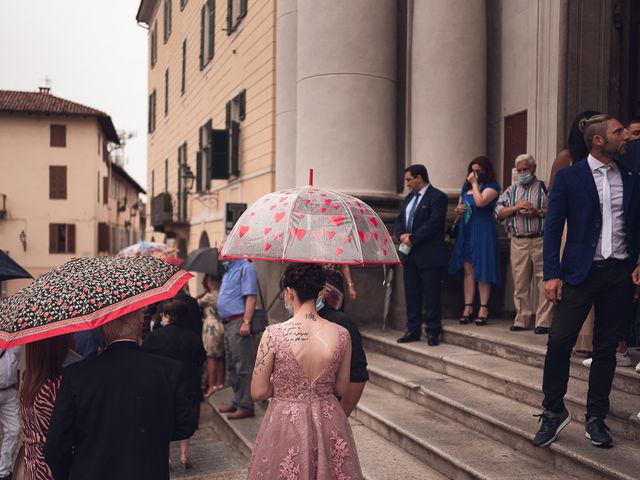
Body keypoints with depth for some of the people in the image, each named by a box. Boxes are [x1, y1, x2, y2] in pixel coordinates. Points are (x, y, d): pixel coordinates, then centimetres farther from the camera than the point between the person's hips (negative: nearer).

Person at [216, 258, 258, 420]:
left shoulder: (245, 267, -10)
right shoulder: (229, 269, 19)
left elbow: (250, 297, -18)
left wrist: (246, 322, -24)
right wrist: (223, 321, 18)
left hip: (238, 323, -10)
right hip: (228, 323, 10)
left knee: (242, 366, -6)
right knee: (231, 366, 17)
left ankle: (245, 406, -2)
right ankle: (237, 402, 26)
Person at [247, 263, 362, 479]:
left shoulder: (273, 334, -17)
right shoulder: (341, 335, -9)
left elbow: (258, 392, -9)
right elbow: (340, 389, 3)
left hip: (285, 424, -2)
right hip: (330, 427, 3)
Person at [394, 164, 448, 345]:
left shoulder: (437, 197, -9)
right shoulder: (409, 197, 17)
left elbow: (433, 223, -19)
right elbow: (399, 220, 16)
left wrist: (412, 239, -17)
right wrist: (401, 235, -5)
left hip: (429, 256, -8)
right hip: (410, 254, 8)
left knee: (431, 295, -1)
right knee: (411, 294, 11)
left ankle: (433, 332, 8)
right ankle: (413, 330, 20)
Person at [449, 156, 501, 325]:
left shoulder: (492, 187, -4)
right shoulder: (466, 186, 15)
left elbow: (480, 202, -22)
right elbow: (459, 206, 24)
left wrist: (475, 183, -11)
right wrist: (458, 210, 1)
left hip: (483, 231, -6)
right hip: (466, 231, 6)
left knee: (482, 270, -2)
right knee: (468, 269, 5)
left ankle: (483, 308, 4)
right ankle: (468, 307, 9)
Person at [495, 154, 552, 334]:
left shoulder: (544, 187, 5)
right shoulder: (511, 191, 17)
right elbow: (499, 212, 8)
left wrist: (539, 212, -15)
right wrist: (516, 207, -5)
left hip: (541, 240, -4)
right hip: (518, 242, 4)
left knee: (544, 281, -7)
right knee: (520, 282, 7)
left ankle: (543, 321, -3)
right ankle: (522, 320, 15)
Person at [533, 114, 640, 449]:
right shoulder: (569, 178, 0)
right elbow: (553, 227, -3)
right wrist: (551, 274, -9)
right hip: (580, 272, -3)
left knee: (606, 349, 8)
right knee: (559, 343, -8)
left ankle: (596, 418, 21)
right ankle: (554, 412, 12)